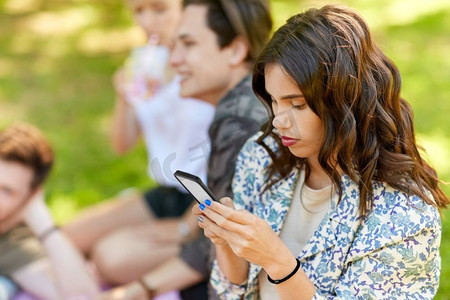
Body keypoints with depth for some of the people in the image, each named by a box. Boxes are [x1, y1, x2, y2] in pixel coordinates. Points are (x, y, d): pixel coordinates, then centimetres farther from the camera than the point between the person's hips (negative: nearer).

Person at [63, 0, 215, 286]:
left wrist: (186, 228, -14)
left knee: (113, 256, -23)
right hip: (165, 194, 8)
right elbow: (123, 144, 8)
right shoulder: (146, 60, 3)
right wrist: (125, 99, -12)